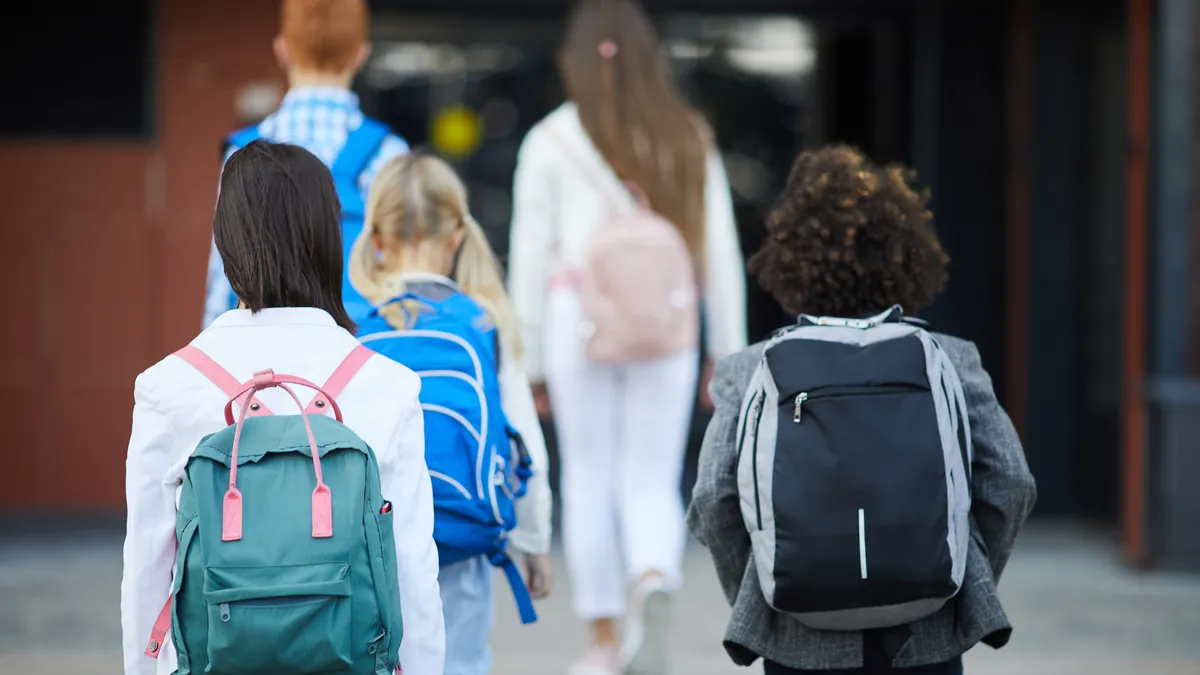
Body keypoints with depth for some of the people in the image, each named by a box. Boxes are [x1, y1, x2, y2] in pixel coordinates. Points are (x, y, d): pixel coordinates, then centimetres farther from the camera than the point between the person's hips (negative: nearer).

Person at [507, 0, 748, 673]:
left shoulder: (551, 140, 0)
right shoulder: (690, 138, 6)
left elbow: (530, 257, 0)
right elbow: (721, 250, 5)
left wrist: (530, 361, 7)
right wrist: (729, 351, 11)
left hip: (579, 319, -1)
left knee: (589, 483, 11)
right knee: (652, 484, 6)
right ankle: (654, 588, -24)